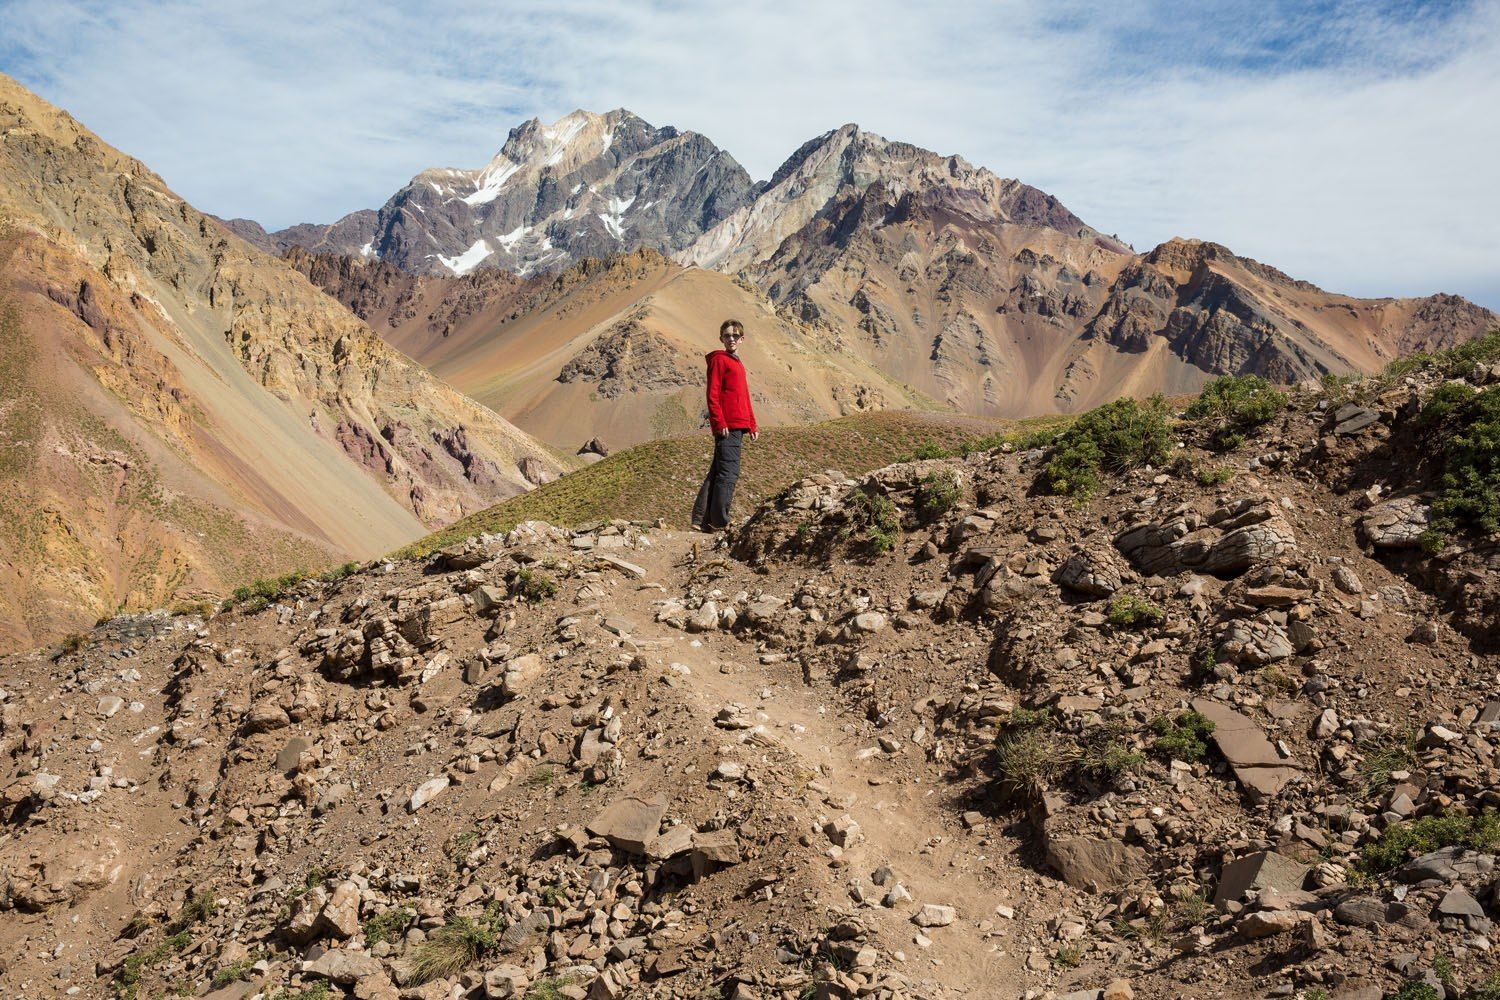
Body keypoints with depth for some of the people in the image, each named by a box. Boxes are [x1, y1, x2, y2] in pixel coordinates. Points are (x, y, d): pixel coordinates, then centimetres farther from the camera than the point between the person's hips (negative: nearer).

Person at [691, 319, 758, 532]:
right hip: (727, 427, -9)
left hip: (738, 426, 9)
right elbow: (712, 396, -11)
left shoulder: (738, 363, 23)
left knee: (717, 472, 10)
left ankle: (702, 520, 14)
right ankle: (719, 522, -7)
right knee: (729, 472, -10)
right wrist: (719, 423, -18)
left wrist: (752, 425, 22)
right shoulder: (719, 360, -4)